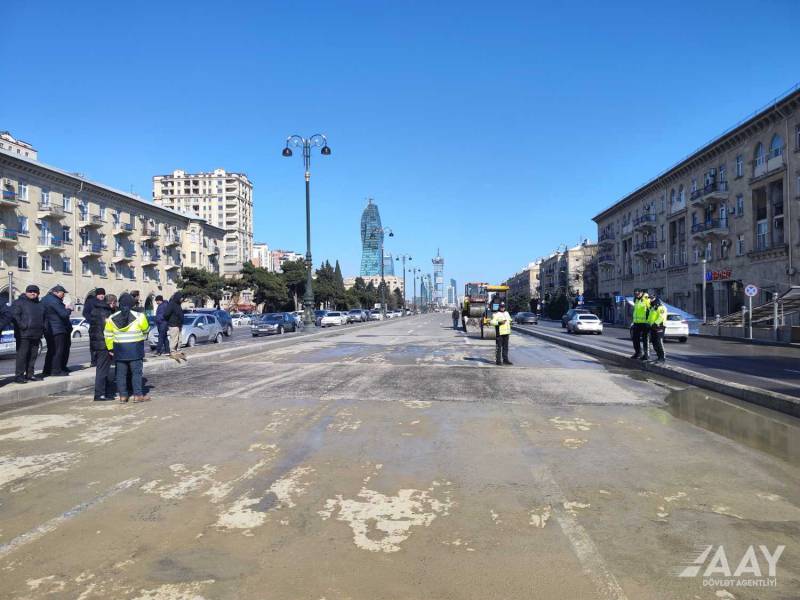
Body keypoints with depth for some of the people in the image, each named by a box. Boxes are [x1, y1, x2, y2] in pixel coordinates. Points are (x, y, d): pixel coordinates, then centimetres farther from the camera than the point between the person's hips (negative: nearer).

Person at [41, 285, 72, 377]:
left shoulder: (45, 299, 13)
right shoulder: (54, 301, -19)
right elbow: (64, 314, -21)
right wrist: (68, 309, -3)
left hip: (48, 330, 10)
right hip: (57, 330, -10)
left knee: (51, 351, 16)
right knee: (58, 351, -3)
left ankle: (46, 371, 20)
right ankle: (56, 370, -1)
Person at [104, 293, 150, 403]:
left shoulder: (112, 318, 0)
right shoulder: (139, 316, -10)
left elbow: (108, 335, 4)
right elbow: (145, 330, 4)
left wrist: (110, 348, 13)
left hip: (119, 350, 3)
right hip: (135, 349, -3)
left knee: (121, 373, 9)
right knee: (136, 372, 2)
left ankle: (123, 395, 12)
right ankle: (138, 395, 1)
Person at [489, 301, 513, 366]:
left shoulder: (507, 313, 17)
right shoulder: (496, 314, -7)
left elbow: (509, 320, 34)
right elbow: (492, 322, -18)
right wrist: (499, 322, -26)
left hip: (506, 333, 7)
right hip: (499, 333, -7)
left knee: (505, 347, 11)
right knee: (498, 347, -5)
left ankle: (505, 360, 17)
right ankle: (498, 360, -2)